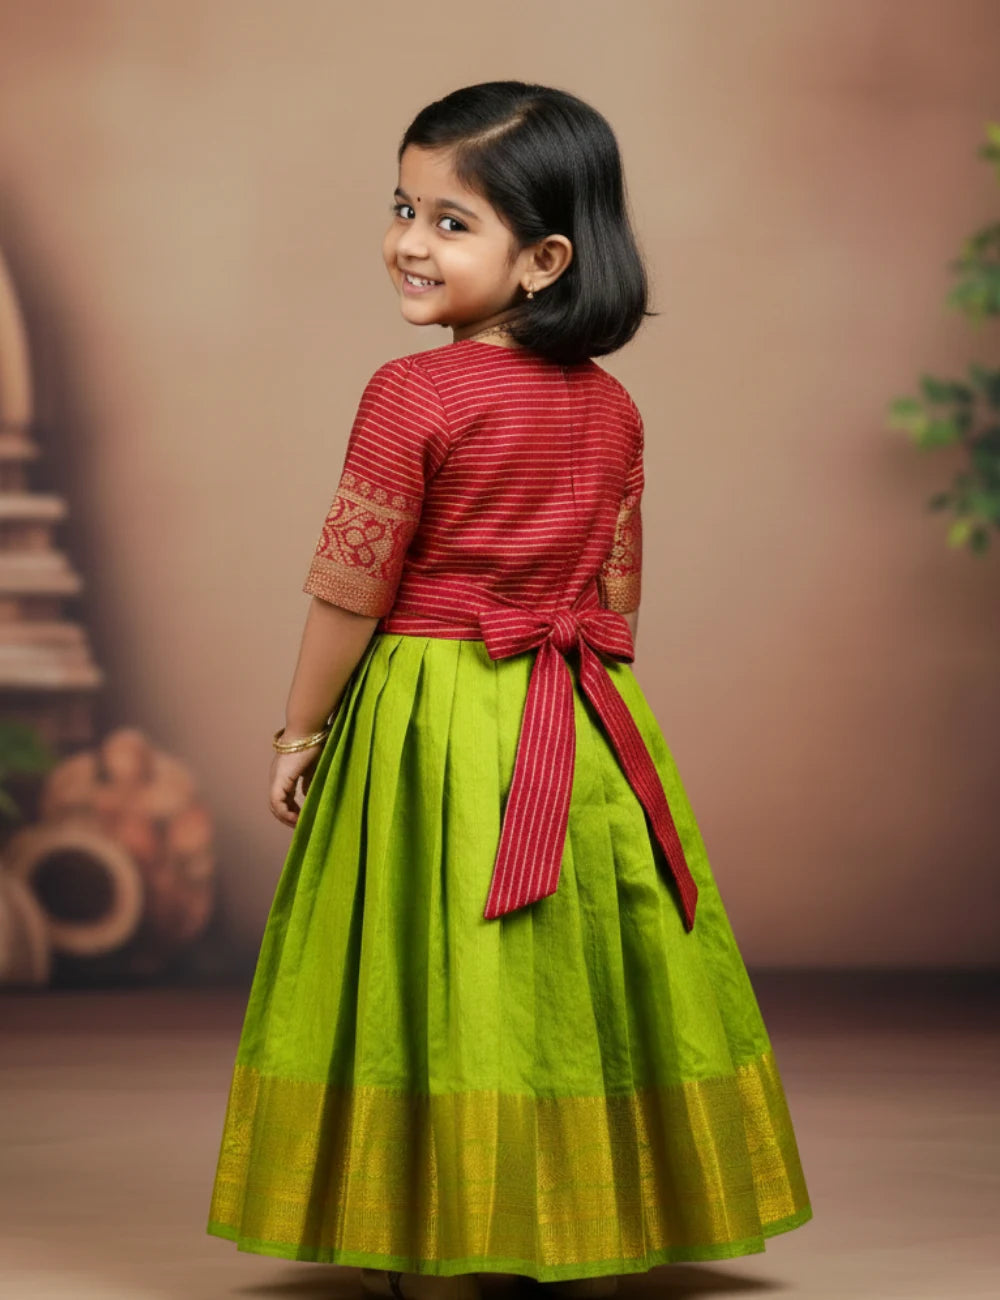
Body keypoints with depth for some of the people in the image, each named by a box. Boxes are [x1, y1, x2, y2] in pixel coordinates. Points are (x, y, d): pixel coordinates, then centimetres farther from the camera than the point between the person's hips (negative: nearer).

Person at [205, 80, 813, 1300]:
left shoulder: (412, 394, -14)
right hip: (586, 733, 6)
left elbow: (350, 589, -11)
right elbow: (618, 595, 10)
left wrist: (300, 732, 0)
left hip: (433, 718, -5)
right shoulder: (610, 408, 4)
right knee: (575, 986, 12)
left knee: (441, 982, 2)